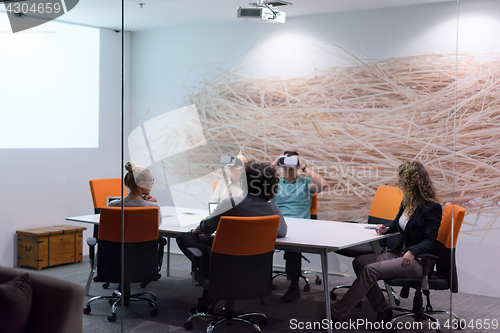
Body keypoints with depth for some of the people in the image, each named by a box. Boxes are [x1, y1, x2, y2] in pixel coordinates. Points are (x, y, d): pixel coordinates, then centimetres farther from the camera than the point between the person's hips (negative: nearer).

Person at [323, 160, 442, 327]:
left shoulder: (432, 207, -13)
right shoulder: (407, 202, 12)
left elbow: (430, 241, -17)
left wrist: (412, 251, -35)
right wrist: (387, 228, 6)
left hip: (417, 260, -9)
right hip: (399, 254, 9)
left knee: (370, 270, -25)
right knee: (359, 262, -9)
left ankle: (336, 314, -22)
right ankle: (382, 311, -7)